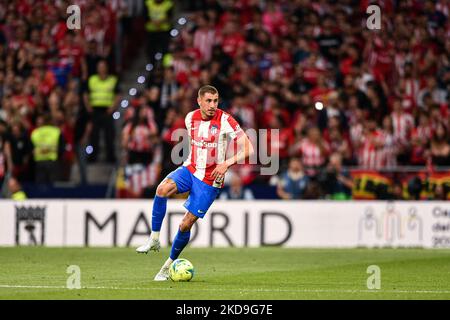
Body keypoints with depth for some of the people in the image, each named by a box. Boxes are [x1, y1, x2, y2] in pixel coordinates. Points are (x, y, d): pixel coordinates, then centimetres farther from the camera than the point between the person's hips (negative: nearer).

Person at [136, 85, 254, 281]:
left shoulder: (225, 121, -15)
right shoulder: (190, 118, 1)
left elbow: (248, 149, -16)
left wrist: (226, 163, -26)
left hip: (210, 180, -4)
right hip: (190, 169, 4)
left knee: (186, 224, -5)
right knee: (162, 189, -28)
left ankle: (170, 264, 16)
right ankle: (154, 239, -17)